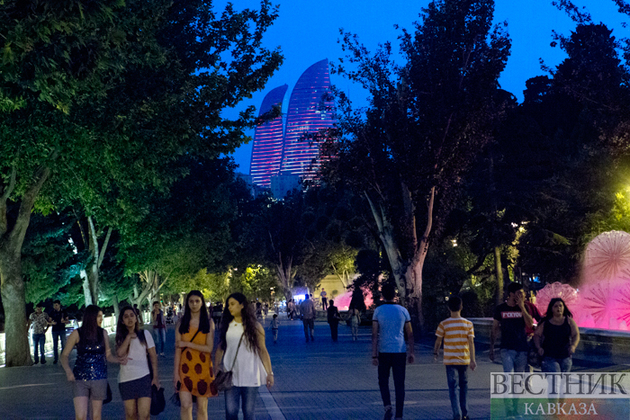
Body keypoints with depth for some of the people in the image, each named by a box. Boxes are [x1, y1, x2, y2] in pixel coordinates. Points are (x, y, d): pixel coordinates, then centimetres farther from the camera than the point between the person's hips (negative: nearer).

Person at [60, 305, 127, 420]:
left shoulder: (103, 333, 3)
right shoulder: (77, 334, -4)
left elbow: (108, 356, 8)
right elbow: (64, 355, -1)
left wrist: (118, 360, -13)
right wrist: (68, 370, -19)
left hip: (99, 379, 2)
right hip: (80, 379, -2)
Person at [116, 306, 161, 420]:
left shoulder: (144, 334, 5)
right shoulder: (120, 337, 8)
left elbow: (153, 356, 5)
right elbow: (120, 353, -12)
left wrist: (155, 376, 0)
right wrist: (129, 336, -10)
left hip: (143, 377, -2)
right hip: (126, 379, 2)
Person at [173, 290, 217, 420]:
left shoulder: (209, 322, 2)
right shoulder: (182, 323, 5)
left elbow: (209, 348, -6)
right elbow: (177, 349, 3)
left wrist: (187, 344, -9)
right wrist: (176, 372, -2)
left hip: (203, 368, 0)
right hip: (185, 367, 0)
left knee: (202, 408, 4)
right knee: (186, 406, -9)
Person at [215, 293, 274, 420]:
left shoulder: (255, 327, 0)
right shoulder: (227, 326, 7)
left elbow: (262, 350, 1)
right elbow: (220, 349, 10)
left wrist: (269, 373, -4)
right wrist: (215, 372, 5)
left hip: (250, 377, -2)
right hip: (230, 376, 2)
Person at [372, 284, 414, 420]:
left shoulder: (378, 311, -3)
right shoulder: (403, 310, 2)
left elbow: (374, 334, -8)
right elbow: (410, 334, 5)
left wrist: (374, 355, -6)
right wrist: (411, 352, 13)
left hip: (384, 352, -1)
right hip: (400, 352, 1)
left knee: (383, 381, 15)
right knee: (399, 384, 6)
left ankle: (387, 406, -6)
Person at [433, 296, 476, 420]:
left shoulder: (443, 324, -7)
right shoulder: (468, 324, -3)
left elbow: (438, 341, 1)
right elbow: (471, 342, -6)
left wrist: (435, 353, 18)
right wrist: (472, 360, -5)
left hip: (450, 360, -2)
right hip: (464, 360, 2)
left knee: (454, 387, -1)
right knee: (464, 386, 16)